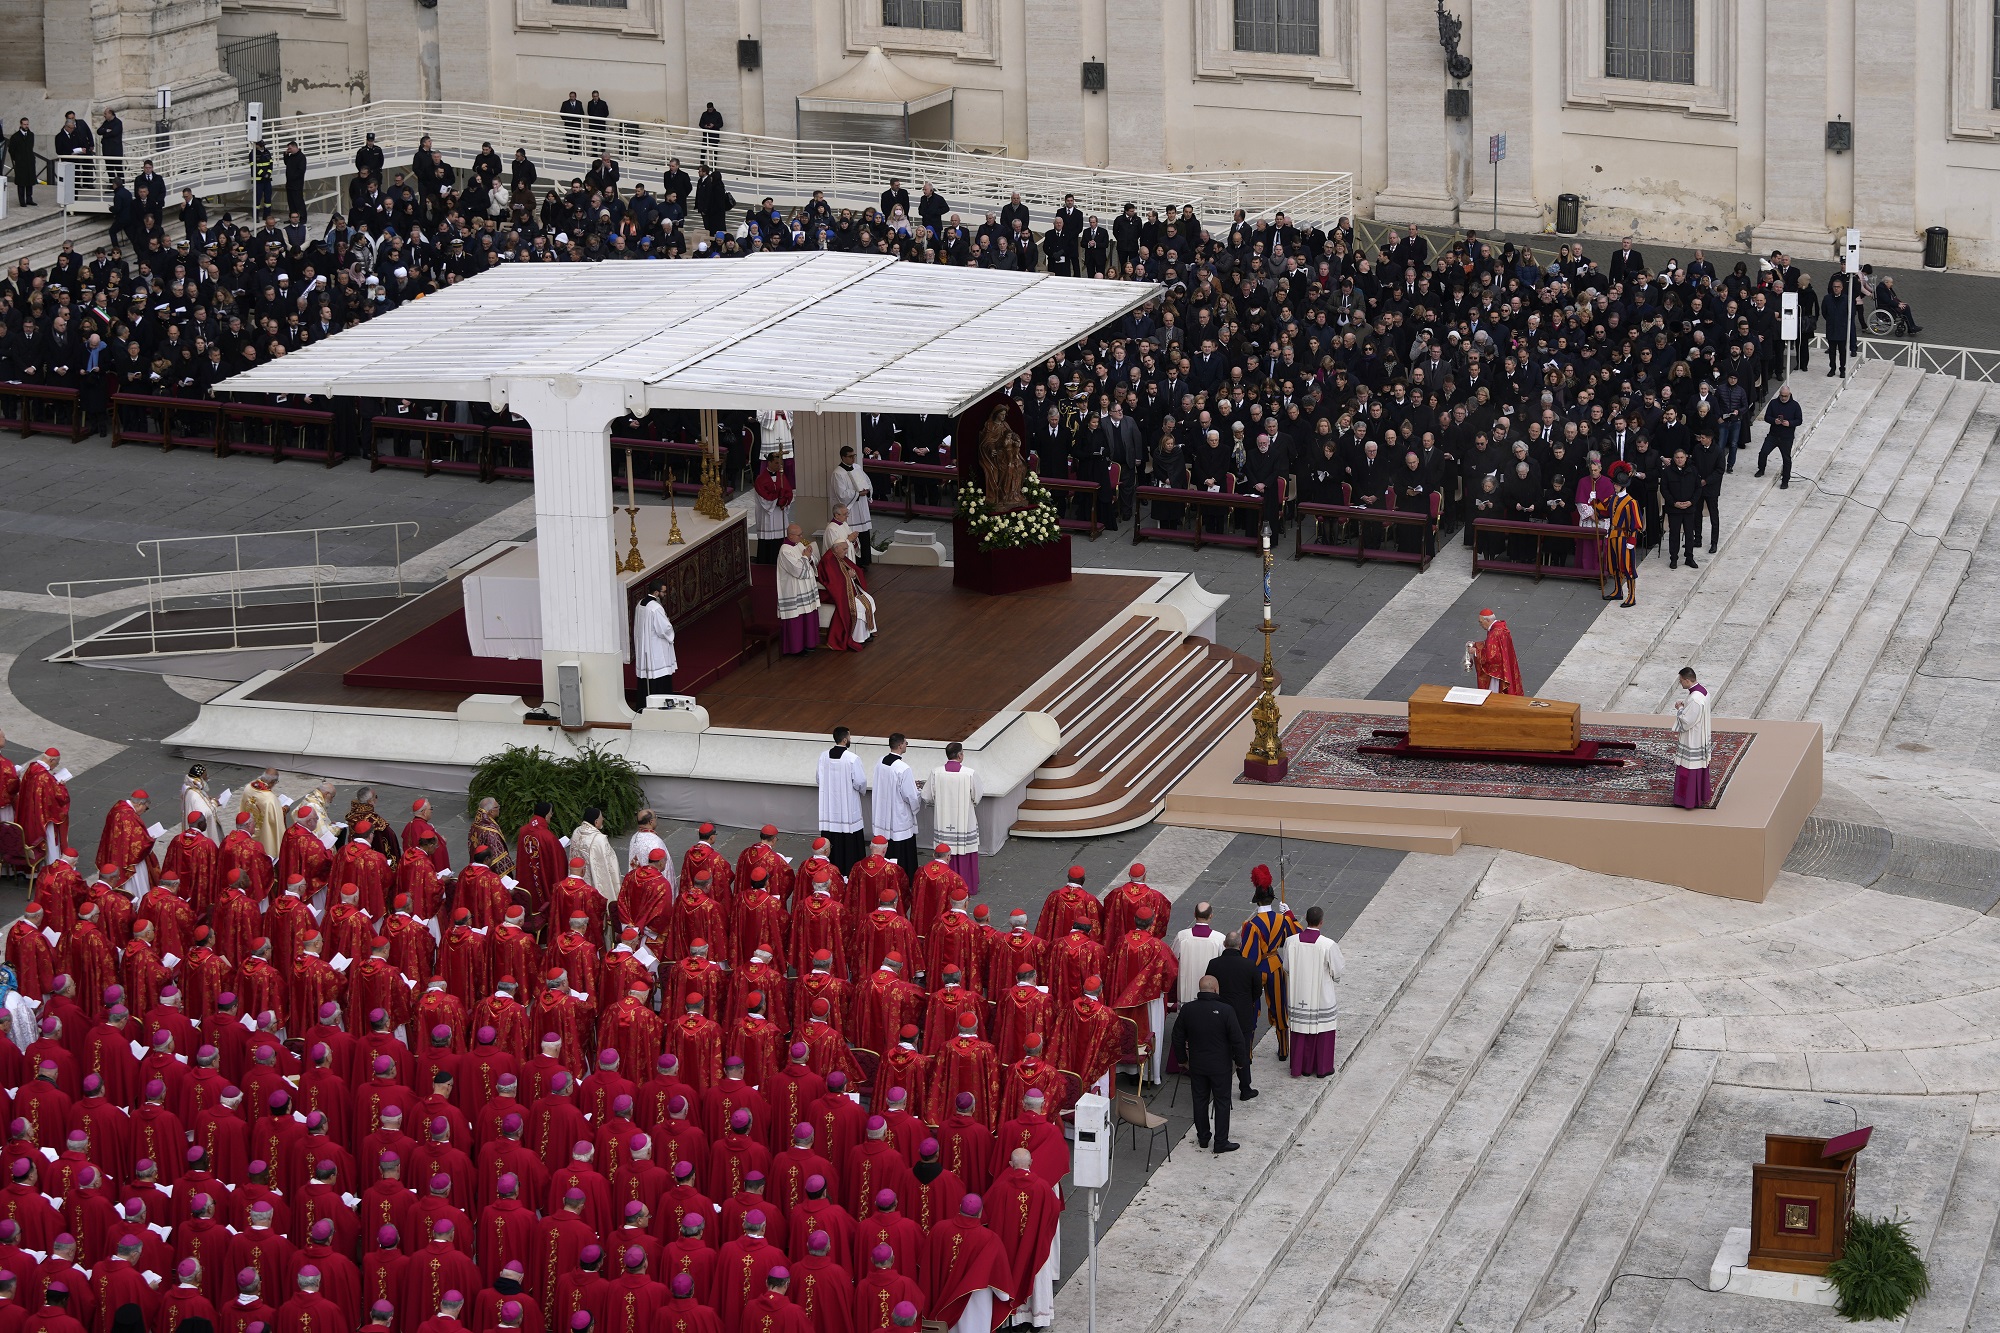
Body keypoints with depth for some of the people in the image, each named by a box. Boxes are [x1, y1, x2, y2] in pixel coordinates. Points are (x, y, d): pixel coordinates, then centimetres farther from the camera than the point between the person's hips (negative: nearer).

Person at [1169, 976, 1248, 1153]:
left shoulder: (1187, 1010, -6)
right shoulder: (1226, 1011, -18)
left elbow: (1178, 1038, 4)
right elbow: (1237, 1039, -13)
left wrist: (1181, 1059, 18)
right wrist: (1240, 1061, 3)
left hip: (1196, 1065, 3)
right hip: (1220, 1066, -3)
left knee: (1200, 1100, 16)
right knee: (1222, 1102, 7)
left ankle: (1203, 1138, 26)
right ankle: (1221, 1142, 10)